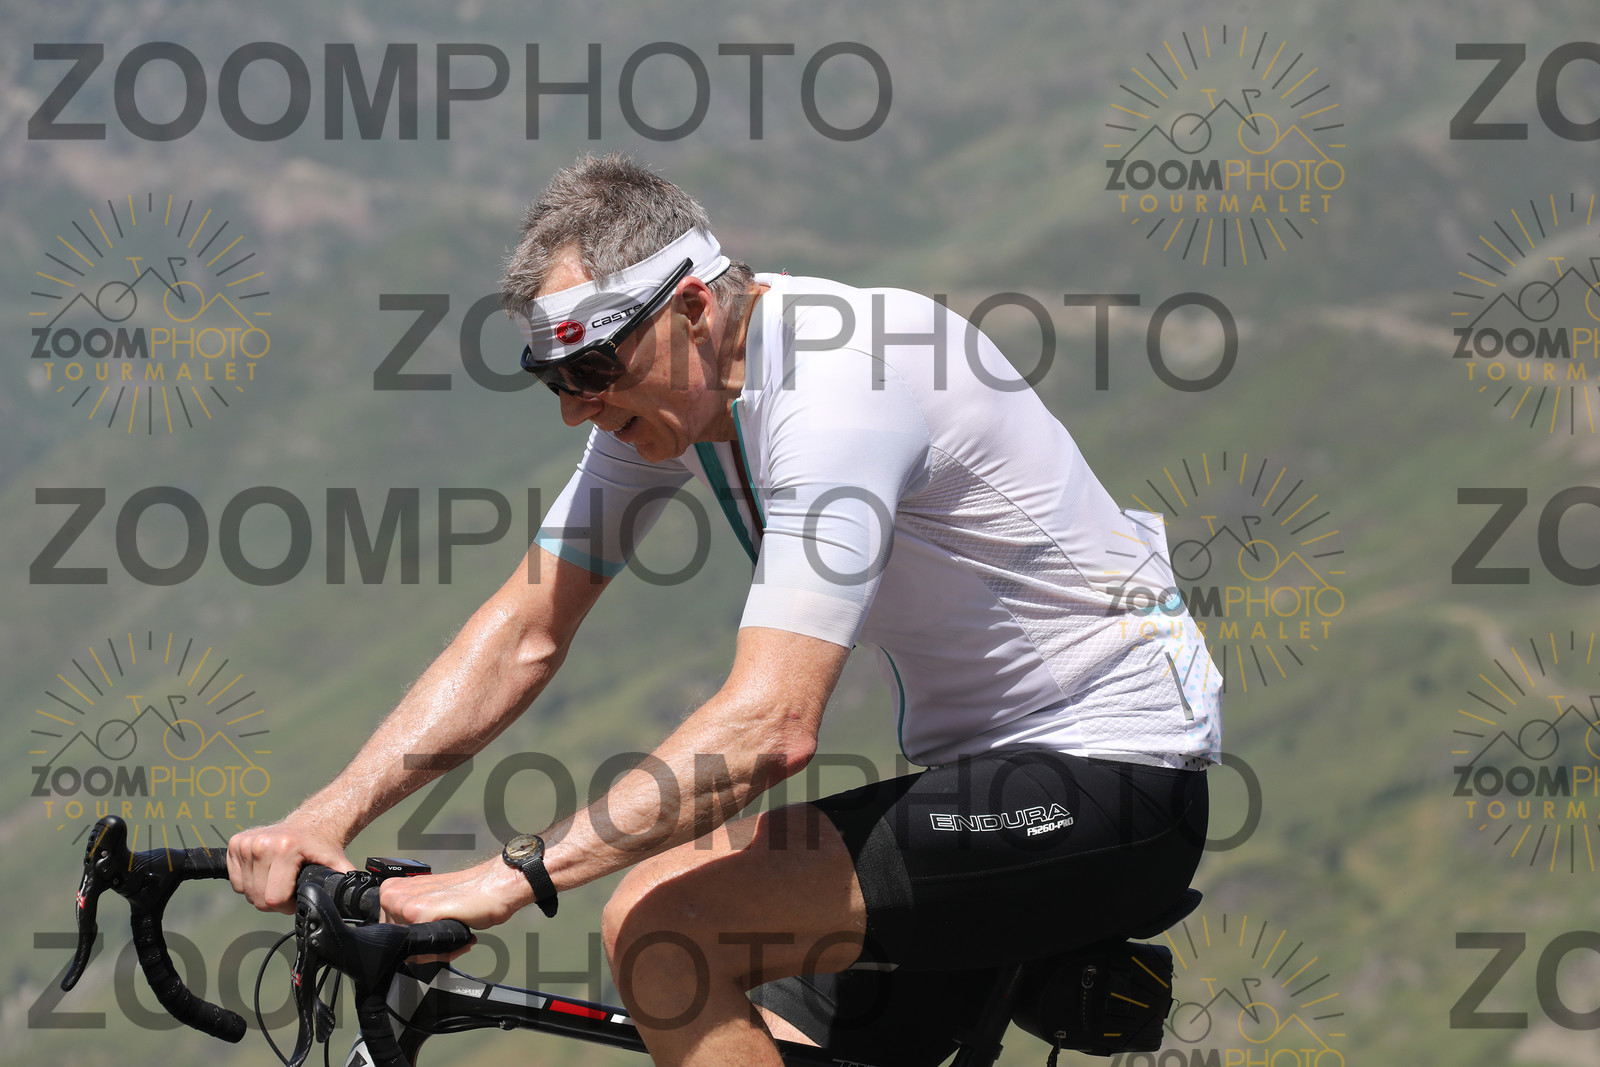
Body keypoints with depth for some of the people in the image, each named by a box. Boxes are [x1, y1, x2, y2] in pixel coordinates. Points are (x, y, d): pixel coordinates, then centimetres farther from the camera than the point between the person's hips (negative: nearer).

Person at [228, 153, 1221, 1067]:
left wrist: (514, 876, -36)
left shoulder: (836, 388, -26)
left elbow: (771, 725, -33)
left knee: (659, 928, -21)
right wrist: (329, 815, -8)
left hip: (1107, 789, -9)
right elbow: (527, 632, 3)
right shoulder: (661, 381, 1)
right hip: (978, 767, 9)